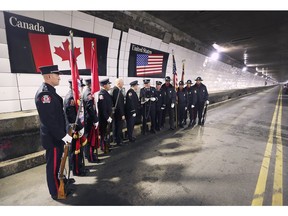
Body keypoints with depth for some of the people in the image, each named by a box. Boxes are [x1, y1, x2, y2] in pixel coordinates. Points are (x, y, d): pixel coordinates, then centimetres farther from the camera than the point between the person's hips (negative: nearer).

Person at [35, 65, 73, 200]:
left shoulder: (50, 91, 9)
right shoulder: (44, 93, -22)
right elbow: (48, 119, -27)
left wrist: (63, 133, 16)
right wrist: (63, 135, -22)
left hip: (57, 136, 9)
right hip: (52, 137, -9)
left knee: (58, 162, 24)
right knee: (53, 164, 8)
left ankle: (60, 182, 43)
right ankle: (56, 192, 26)